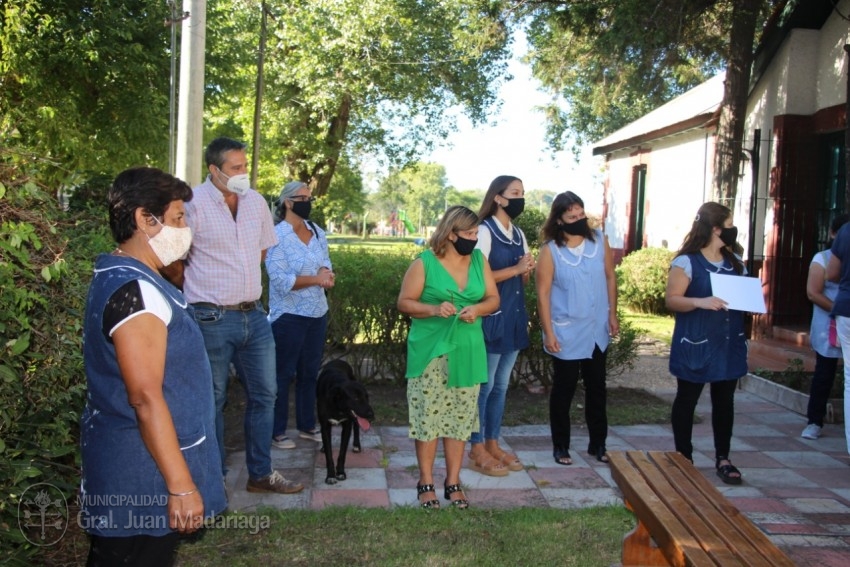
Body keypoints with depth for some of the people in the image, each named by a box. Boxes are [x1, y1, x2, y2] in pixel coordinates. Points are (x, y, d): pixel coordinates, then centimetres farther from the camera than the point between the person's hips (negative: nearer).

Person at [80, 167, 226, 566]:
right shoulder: (135, 290, -24)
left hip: (130, 464, 10)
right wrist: (181, 485, -24)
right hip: (143, 476, -10)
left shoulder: (119, 275, 9)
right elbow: (145, 396, -27)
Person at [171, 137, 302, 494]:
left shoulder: (256, 202, 6)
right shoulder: (194, 204, -13)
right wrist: (203, 291, 2)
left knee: (264, 394, 12)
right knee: (211, 400, 7)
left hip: (253, 315, 6)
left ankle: (261, 473, 27)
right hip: (212, 320, -6)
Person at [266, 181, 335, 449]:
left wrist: (326, 274, -13)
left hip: (317, 314, 6)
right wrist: (316, 279, -20)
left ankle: (307, 425, 28)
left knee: (310, 372, 15)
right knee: (283, 374, 3)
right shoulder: (277, 235, -12)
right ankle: (277, 431, 15)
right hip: (289, 316, -6)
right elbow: (280, 280, -19)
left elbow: (326, 266, 11)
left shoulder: (318, 233, 8)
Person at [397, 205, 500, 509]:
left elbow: (493, 299, 9)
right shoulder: (424, 263, -6)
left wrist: (478, 309, -13)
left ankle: (453, 482, 19)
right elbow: (404, 303, -5)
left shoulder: (479, 260, 6)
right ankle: (426, 483, 14)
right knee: (428, 416, 0)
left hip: (467, 352, 4)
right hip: (430, 351, -4)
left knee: (460, 417, 8)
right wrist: (433, 309, -21)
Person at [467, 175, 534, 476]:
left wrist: (527, 271, -2)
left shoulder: (519, 234, 13)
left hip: (514, 318, 8)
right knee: (484, 385, 0)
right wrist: (515, 269, -18)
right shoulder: (484, 231, -10)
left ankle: (493, 444, 23)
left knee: (501, 385, 13)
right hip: (491, 319, -8)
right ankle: (477, 449, 10)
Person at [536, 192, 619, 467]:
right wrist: (548, 333, -15)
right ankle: (560, 446, 20)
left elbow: (610, 277, 7)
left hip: (597, 330, 4)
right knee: (564, 388, 6)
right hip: (566, 332, -4)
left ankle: (598, 444, 27)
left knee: (597, 387, 14)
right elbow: (543, 294, -13)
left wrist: (613, 314, 4)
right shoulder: (550, 251, -13)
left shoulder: (600, 240, -2)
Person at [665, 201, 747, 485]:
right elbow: (671, 300, -15)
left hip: (729, 344, 6)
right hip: (696, 345, -6)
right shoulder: (686, 262, -11)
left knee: (724, 401, 10)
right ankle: (684, 457, 17)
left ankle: (723, 458, 21)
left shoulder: (735, 261, 10)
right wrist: (700, 302, -30)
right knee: (687, 400, 6)